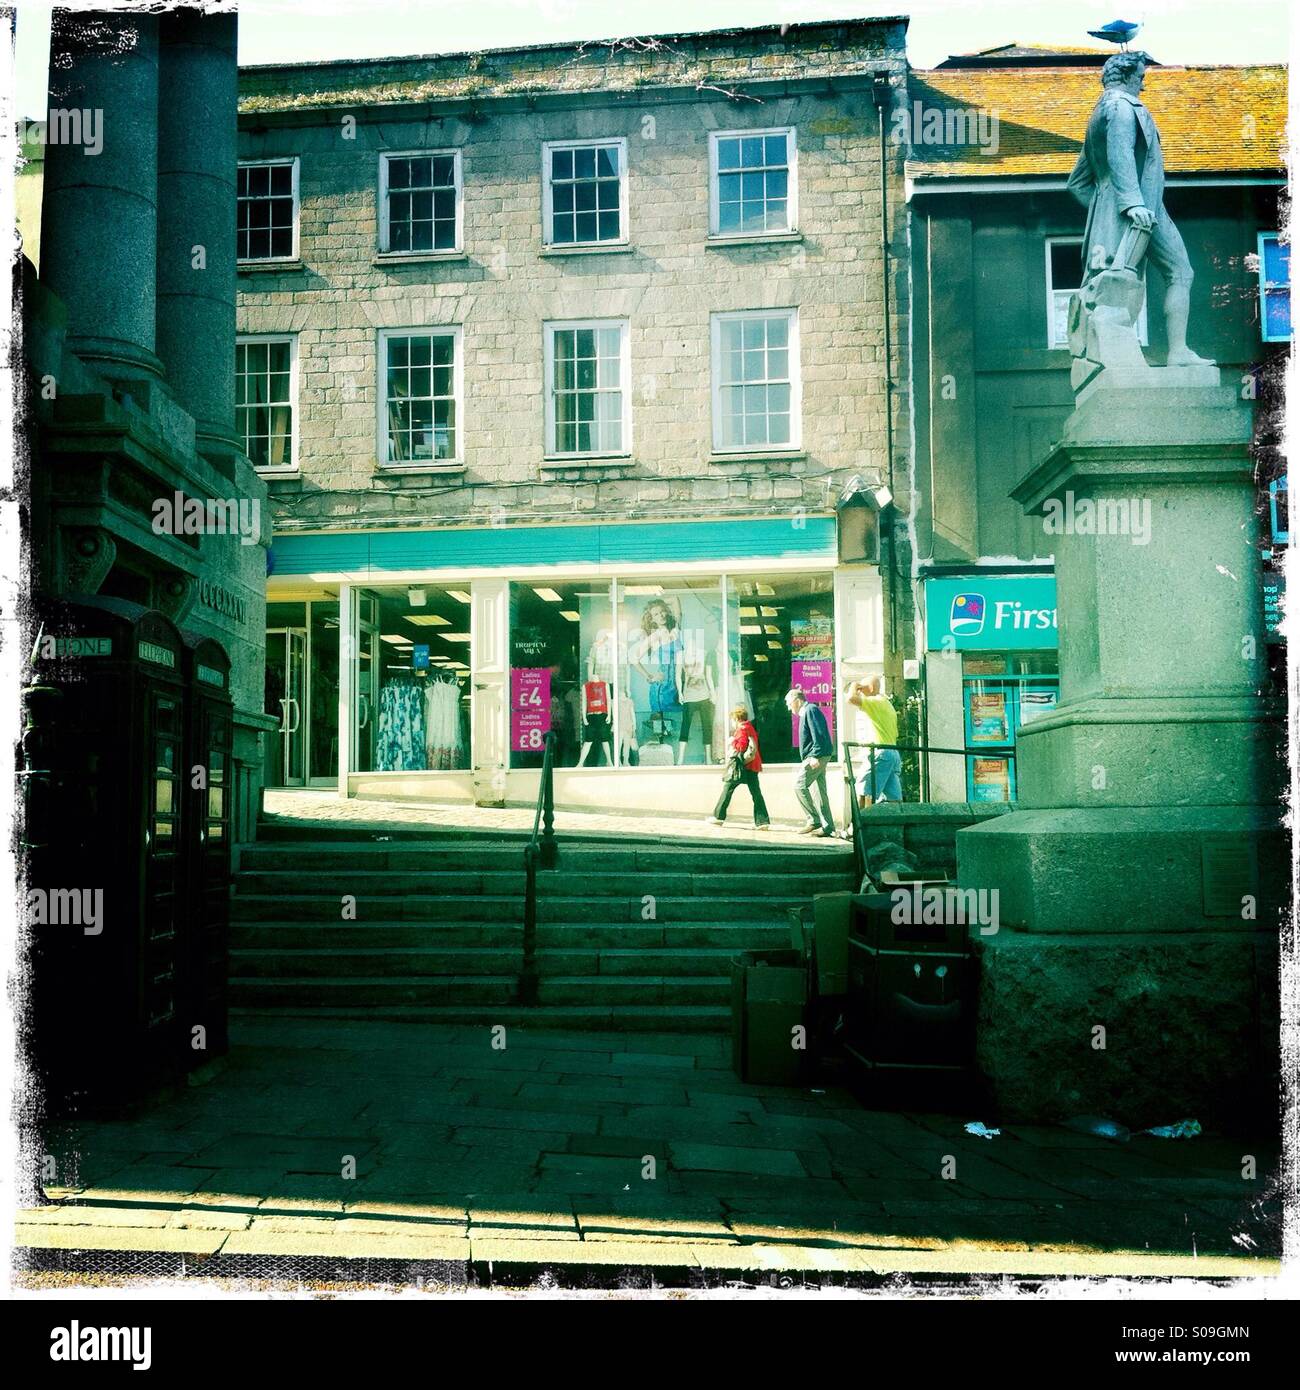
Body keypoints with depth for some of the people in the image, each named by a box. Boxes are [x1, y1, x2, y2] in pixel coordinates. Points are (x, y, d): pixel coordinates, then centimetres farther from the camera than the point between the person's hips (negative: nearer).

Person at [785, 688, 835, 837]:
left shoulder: (811, 709, -7)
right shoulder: (806, 712, 22)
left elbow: (818, 734, -18)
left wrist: (815, 756, -23)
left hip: (817, 756, -10)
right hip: (818, 757, 10)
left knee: (799, 785, -12)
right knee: (820, 791, 8)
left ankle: (814, 820, -13)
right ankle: (827, 826, 8)